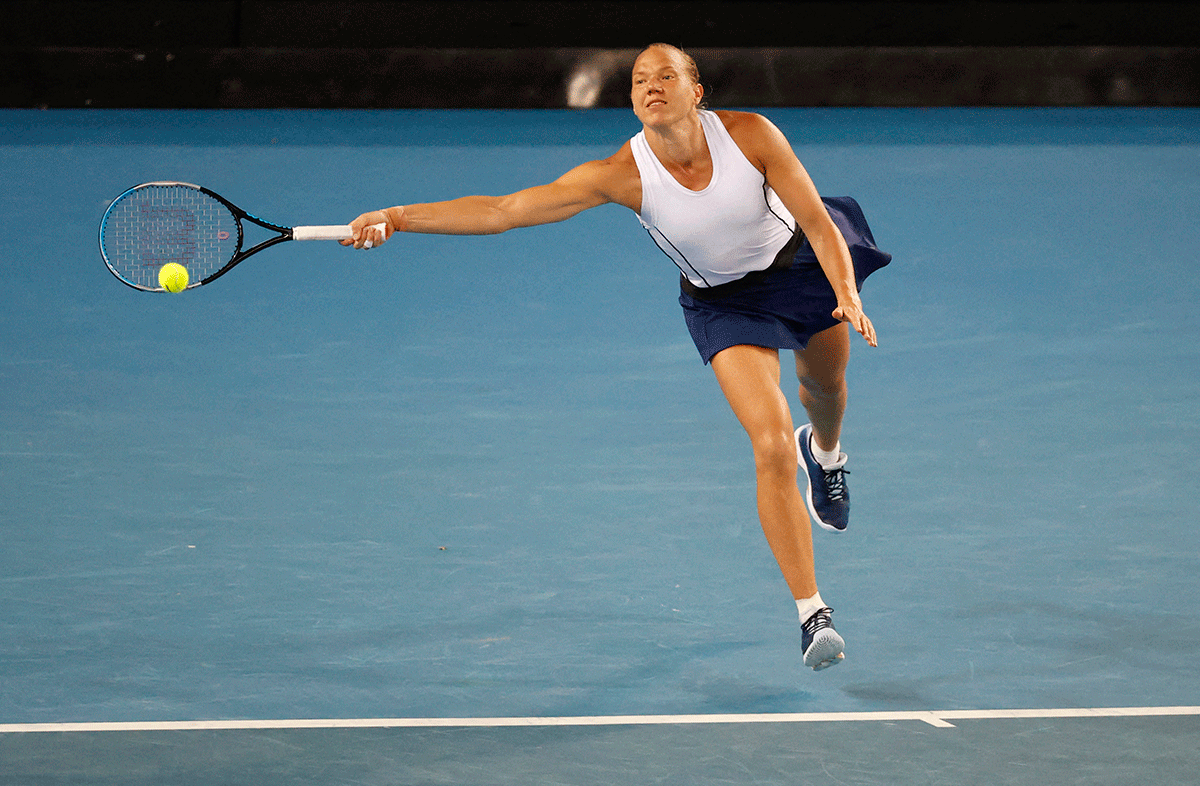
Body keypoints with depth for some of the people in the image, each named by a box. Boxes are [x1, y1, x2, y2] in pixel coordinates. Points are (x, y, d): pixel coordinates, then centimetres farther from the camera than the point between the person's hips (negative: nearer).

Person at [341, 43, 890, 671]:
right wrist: (399, 217, -41)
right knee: (771, 446, -18)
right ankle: (811, 613, -11)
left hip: (801, 262, 2)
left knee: (825, 388, 28)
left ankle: (825, 453, 69)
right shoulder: (622, 175, -29)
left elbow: (818, 221, -18)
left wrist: (848, 295, -33)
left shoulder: (751, 135, -27)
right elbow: (505, 209, -32)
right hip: (722, 304, -2)